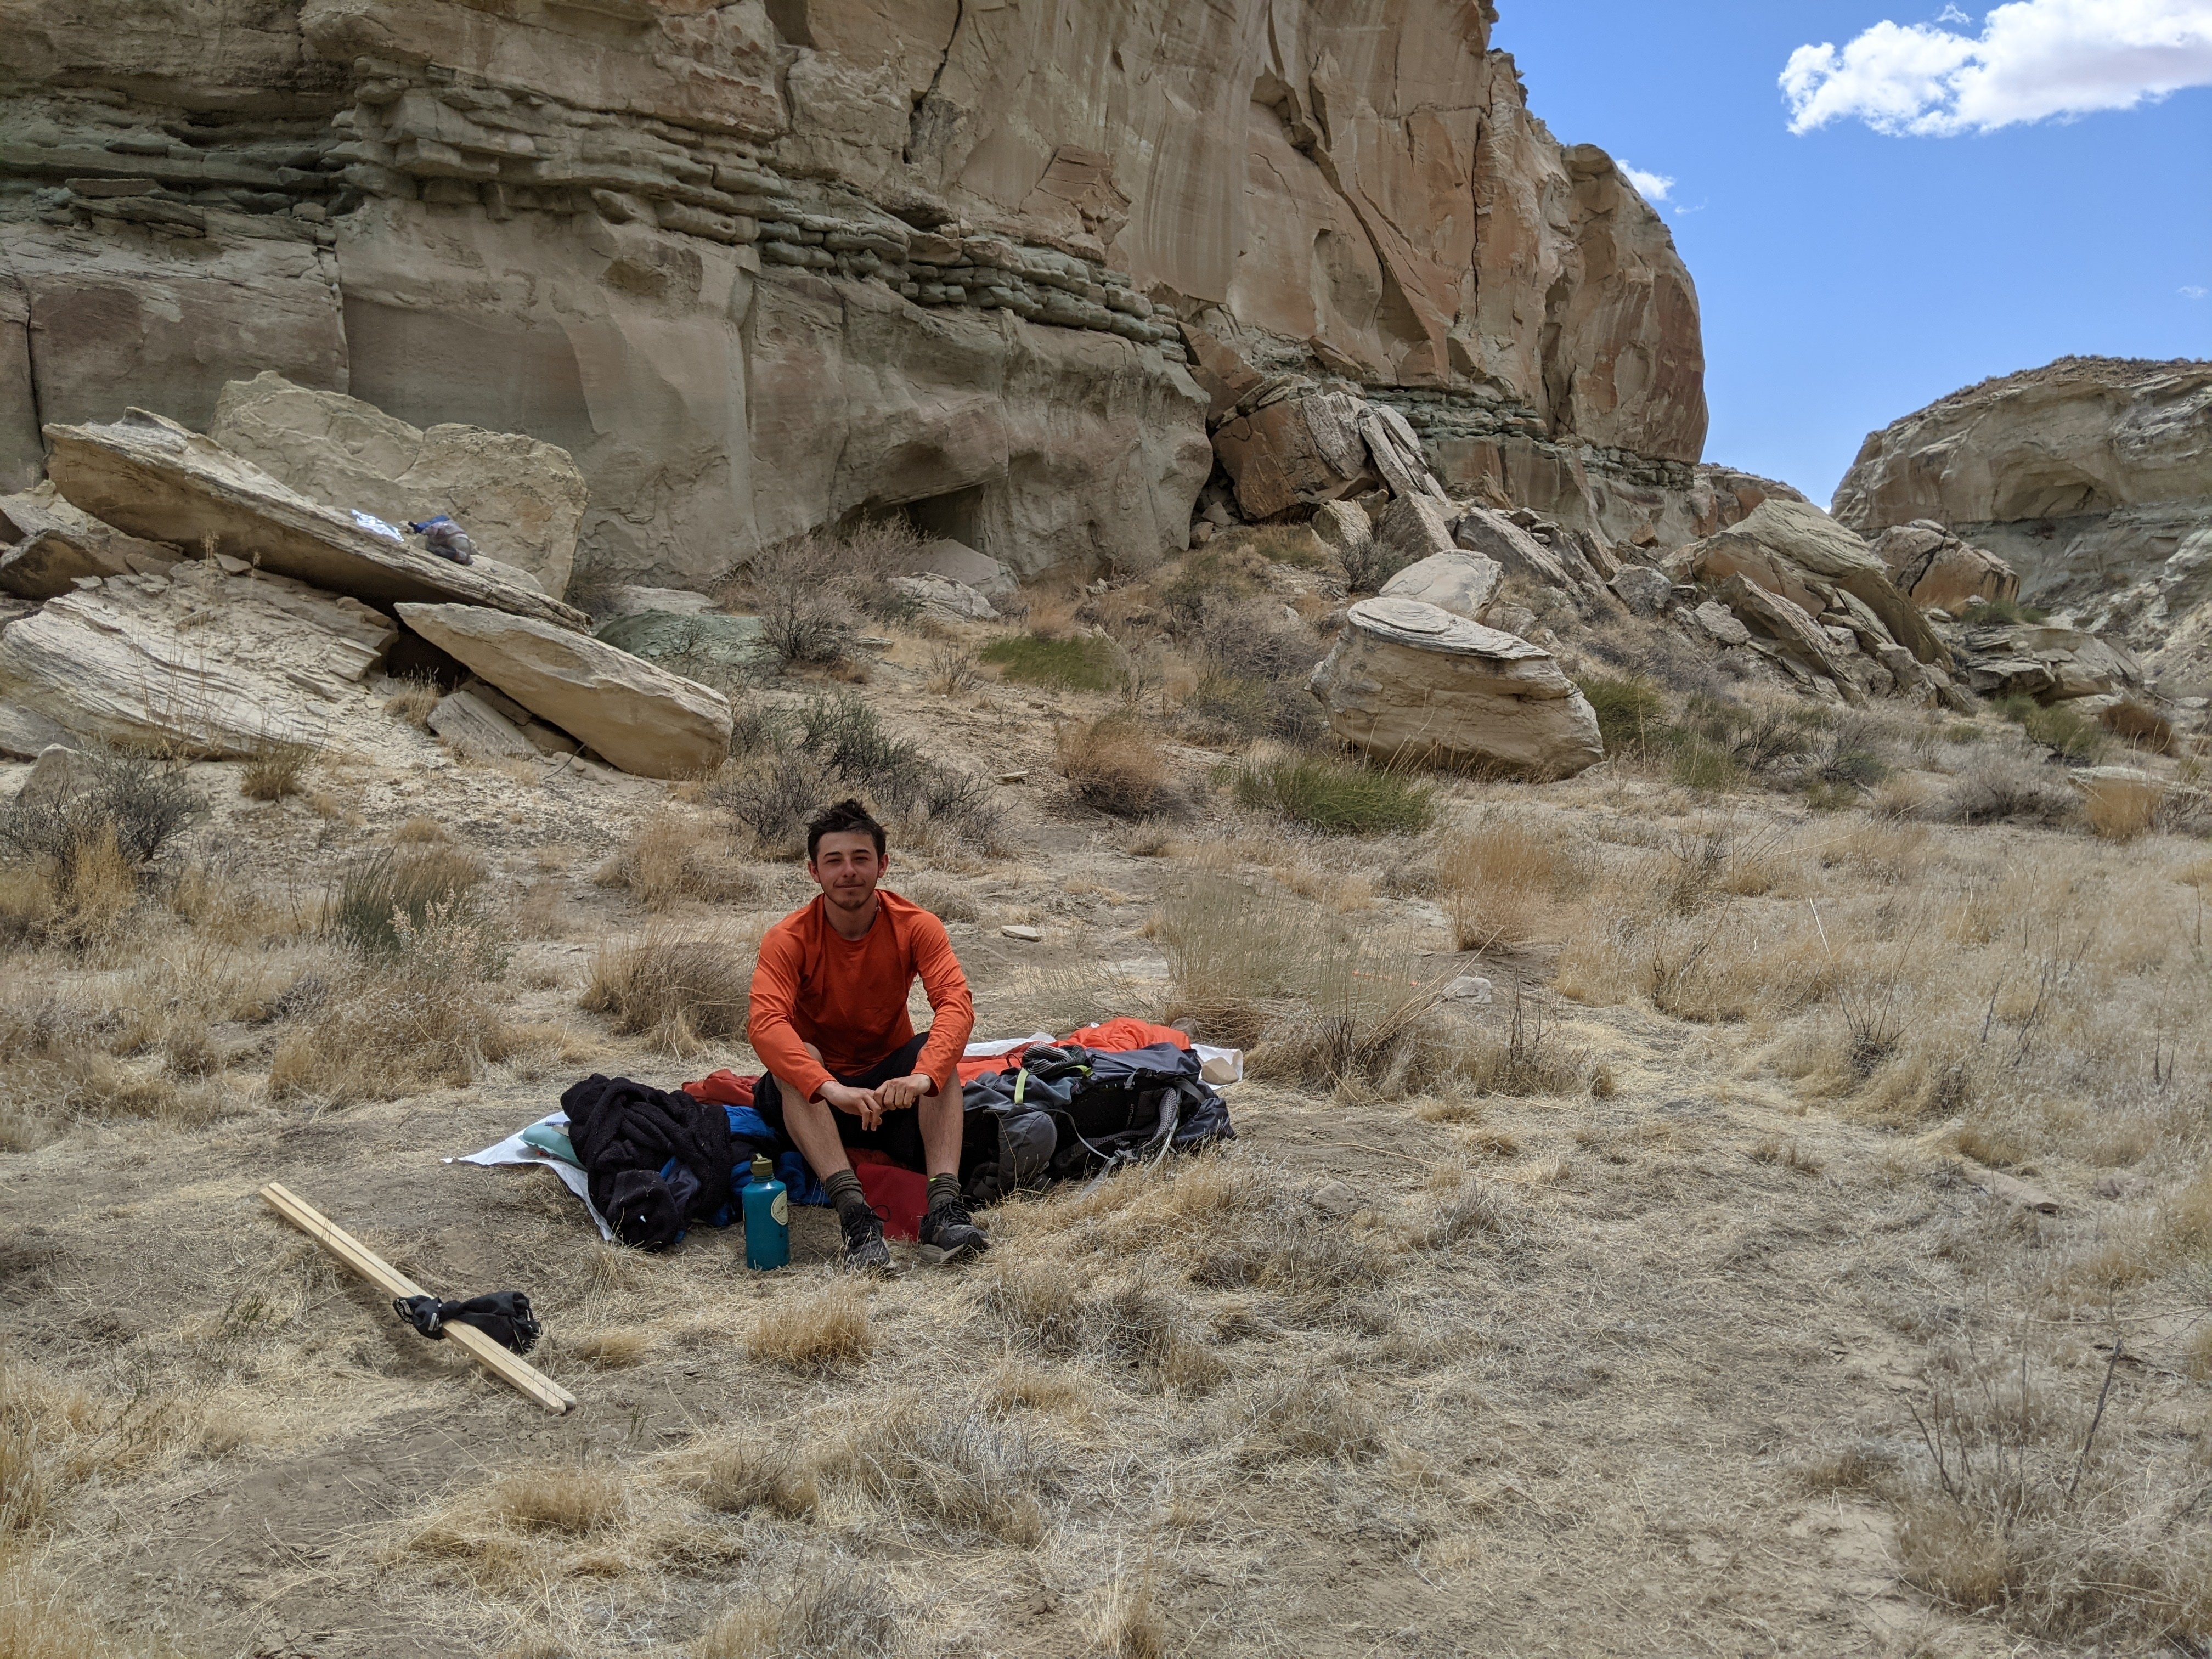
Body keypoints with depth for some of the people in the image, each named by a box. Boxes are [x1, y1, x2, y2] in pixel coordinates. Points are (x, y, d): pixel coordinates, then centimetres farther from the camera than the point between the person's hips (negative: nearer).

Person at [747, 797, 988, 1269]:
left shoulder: (915, 927, -12)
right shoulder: (788, 940, -16)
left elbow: (956, 1004, -27)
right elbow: (766, 1026, -32)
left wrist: (921, 1076, -47)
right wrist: (832, 1089, -50)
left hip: (889, 1084, 1)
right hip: (814, 1097, -1)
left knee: (940, 1050, -27)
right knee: (796, 1055, -33)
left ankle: (943, 1207, -40)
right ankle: (854, 1212, -44)